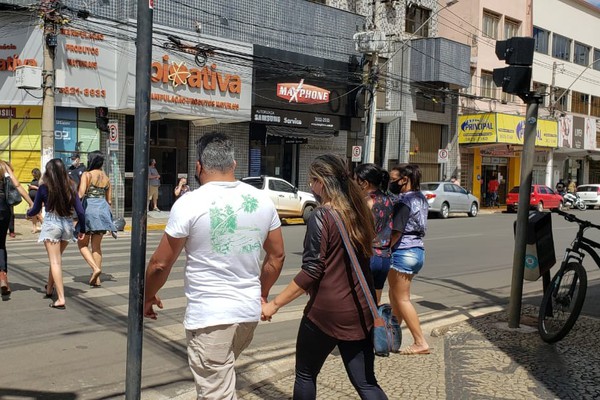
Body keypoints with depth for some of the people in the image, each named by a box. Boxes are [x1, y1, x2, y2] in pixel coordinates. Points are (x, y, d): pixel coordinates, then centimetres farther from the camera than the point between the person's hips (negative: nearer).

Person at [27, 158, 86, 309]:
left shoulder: (44, 188, -6)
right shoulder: (70, 187, 2)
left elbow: (35, 209, 7)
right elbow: (80, 211, 0)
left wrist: (28, 213, 31)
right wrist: (82, 230, 12)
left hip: (51, 224, -4)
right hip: (67, 225, 4)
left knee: (55, 261, -1)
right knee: (56, 259, 22)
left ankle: (61, 299, -6)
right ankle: (50, 288, 38)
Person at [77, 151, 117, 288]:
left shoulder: (87, 175, -5)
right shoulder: (106, 178, 11)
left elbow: (81, 194, -18)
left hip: (89, 208, -5)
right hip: (103, 209, 5)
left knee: (82, 244, 8)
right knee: (97, 245, 10)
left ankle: (95, 268, -12)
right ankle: (96, 279, 9)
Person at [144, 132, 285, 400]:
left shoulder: (190, 204, -12)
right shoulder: (263, 200, 2)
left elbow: (160, 263, -6)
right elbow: (277, 256, 10)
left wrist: (147, 297, 12)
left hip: (209, 316, -5)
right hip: (249, 311, 5)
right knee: (221, 377, 25)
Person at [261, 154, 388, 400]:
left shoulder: (321, 217, -15)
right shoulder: (359, 211, 7)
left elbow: (311, 272, -17)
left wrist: (275, 304, -10)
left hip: (326, 311, -6)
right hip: (361, 310, 6)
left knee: (305, 374, 15)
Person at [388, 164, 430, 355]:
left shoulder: (404, 201, -17)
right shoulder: (420, 198, 11)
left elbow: (396, 233, -21)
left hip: (403, 252, -10)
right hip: (418, 251, 10)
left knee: (402, 299, 0)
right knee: (395, 295, 20)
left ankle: (421, 343, 2)